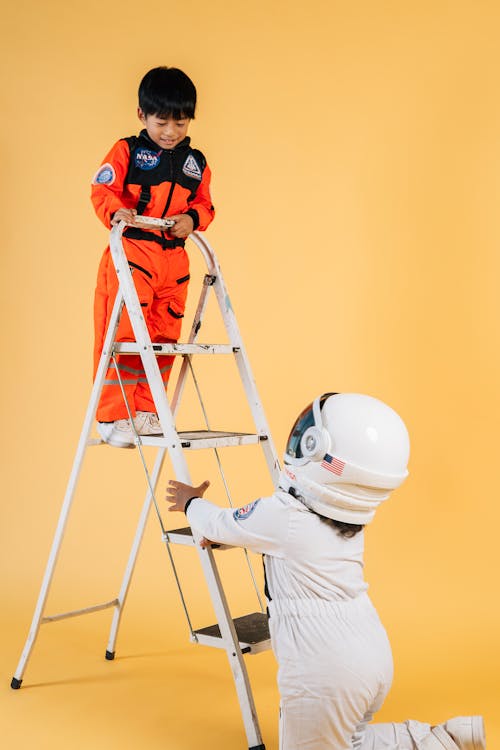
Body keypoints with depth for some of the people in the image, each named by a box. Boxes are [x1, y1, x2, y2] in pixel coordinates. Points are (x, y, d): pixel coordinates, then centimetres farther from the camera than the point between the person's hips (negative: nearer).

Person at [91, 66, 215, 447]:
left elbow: (205, 205, 16)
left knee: (164, 338, 8)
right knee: (123, 335, -8)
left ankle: (145, 412, 20)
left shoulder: (196, 164, 13)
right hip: (130, 255, -5)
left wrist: (192, 219, -6)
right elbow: (102, 190, -5)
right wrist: (117, 211, -26)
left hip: (174, 259, 5)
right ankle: (112, 416, 1)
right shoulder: (126, 152, 0)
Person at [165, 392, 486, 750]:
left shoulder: (282, 517, -18)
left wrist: (192, 502, 22)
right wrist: (219, 530, 28)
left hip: (325, 674, -8)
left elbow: (218, 524, 3)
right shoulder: (352, 521, 5)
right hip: (375, 658, 8)